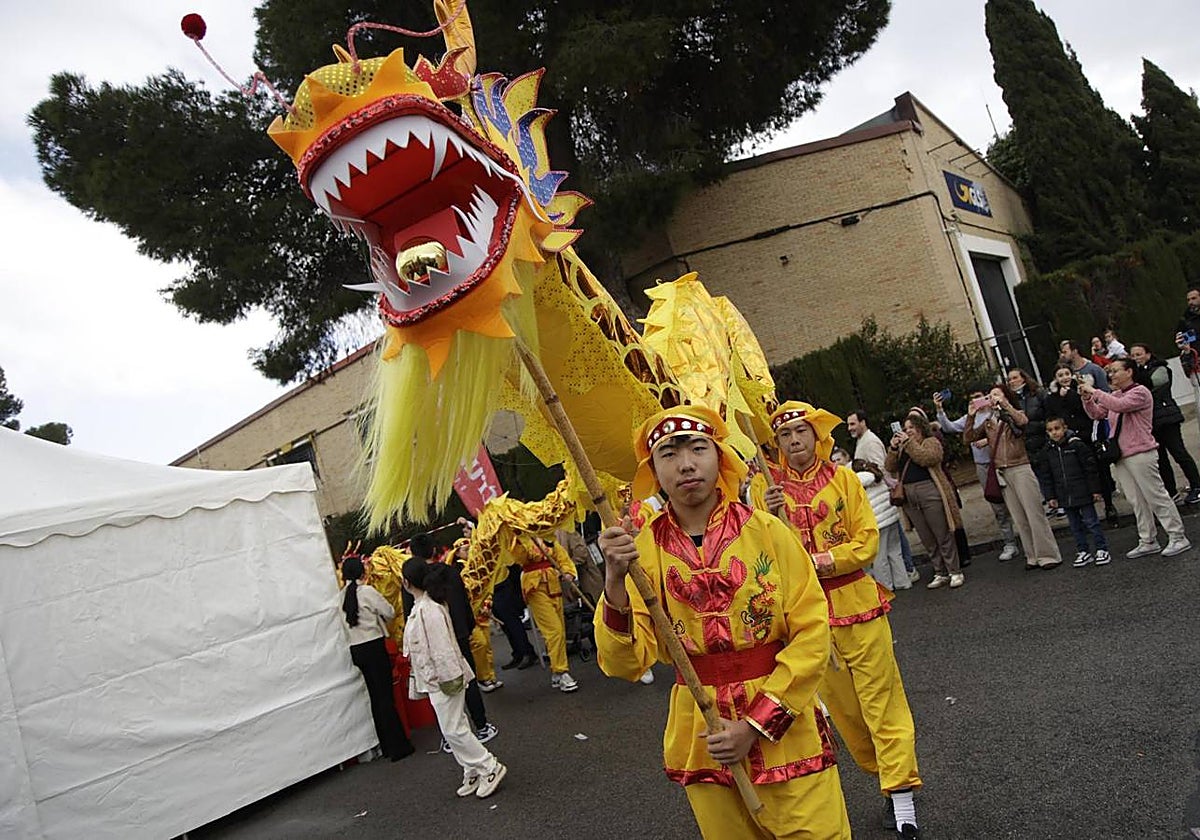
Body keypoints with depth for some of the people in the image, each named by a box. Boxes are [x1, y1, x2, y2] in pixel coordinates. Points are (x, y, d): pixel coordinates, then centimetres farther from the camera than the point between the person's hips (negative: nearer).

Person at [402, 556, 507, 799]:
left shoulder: (428, 610, -24)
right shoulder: (422, 605, 7)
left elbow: (441, 649, -24)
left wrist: (448, 679, -19)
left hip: (442, 680, -10)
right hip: (436, 680, 10)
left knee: (453, 731, -2)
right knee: (455, 729, 16)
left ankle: (490, 768, 8)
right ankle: (474, 772, 27)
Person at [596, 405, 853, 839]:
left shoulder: (766, 531, -10)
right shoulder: (642, 550, -6)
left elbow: (812, 635, -8)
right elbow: (625, 664, -12)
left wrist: (756, 723, -13)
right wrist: (615, 582, -27)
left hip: (785, 733, -1)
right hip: (702, 744, 2)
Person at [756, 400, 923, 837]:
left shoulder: (843, 479, -1)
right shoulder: (765, 486, 0)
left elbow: (868, 541, -5)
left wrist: (824, 561, -19)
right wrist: (770, 515, -22)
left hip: (856, 602, -1)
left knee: (881, 699, 0)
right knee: (839, 703, 12)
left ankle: (902, 800, 7)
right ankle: (886, 773, 31)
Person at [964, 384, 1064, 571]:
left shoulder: (1015, 415, 2)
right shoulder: (988, 422, 14)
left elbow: (1023, 421, -21)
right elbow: (968, 438, 9)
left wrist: (1005, 404, -20)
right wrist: (971, 417, -3)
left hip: (1020, 469, -5)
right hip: (1002, 473, 5)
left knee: (1034, 514, -6)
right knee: (1019, 519, 8)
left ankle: (1048, 555, 1)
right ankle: (1033, 557, 14)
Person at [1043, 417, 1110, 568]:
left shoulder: (1077, 444, -10)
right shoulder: (1049, 451, 4)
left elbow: (1090, 468, -7)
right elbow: (1049, 475, 10)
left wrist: (1095, 490, -8)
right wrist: (1052, 496, 8)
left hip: (1082, 493, -5)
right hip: (1065, 496, 5)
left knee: (1090, 521, 1)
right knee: (1075, 525, 11)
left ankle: (1101, 550, 12)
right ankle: (1083, 552, 19)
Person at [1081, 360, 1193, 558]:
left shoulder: (1140, 392, -8)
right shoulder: (1114, 395, 16)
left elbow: (1119, 406, -24)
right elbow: (1097, 414, 13)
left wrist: (1094, 391, -19)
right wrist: (1087, 398, -4)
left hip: (1140, 454, -8)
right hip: (1120, 457, 8)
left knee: (1156, 496, -3)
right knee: (1137, 502, 10)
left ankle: (1177, 537, 6)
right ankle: (1148, 542, 15)